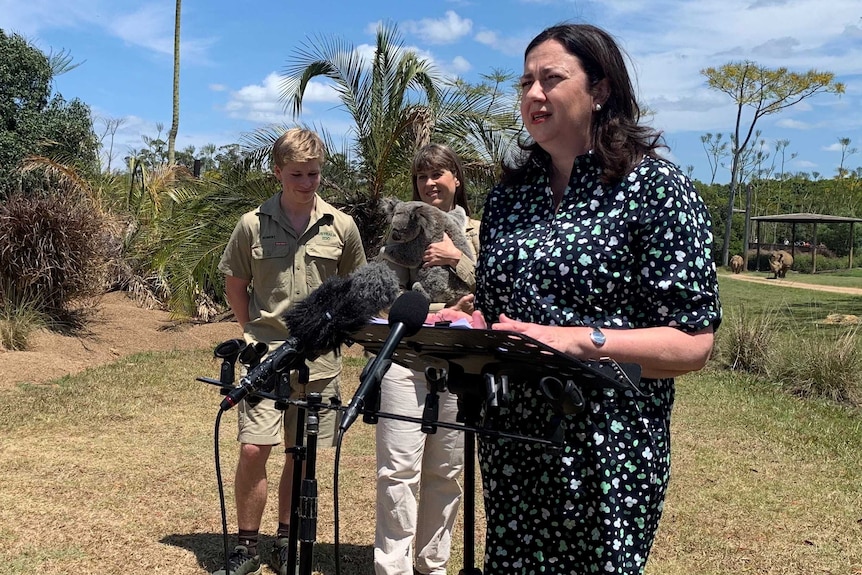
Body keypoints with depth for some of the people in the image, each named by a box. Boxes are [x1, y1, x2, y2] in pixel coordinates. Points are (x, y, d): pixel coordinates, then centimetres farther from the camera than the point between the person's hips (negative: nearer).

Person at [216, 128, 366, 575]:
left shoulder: (341, 227, 1)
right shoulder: (253, 225, -2)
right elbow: (235, 283, 10)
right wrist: (254, 333, 5)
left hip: (320, 358, 1)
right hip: (266, 354, -1)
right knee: (253, 449, -7)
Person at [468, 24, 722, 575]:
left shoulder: (655, 186, -9)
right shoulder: (509, 193, 9)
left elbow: (693, 343, -13)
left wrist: (578, 341, -25)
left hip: (605, 452, -5)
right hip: (509, 443, 6)